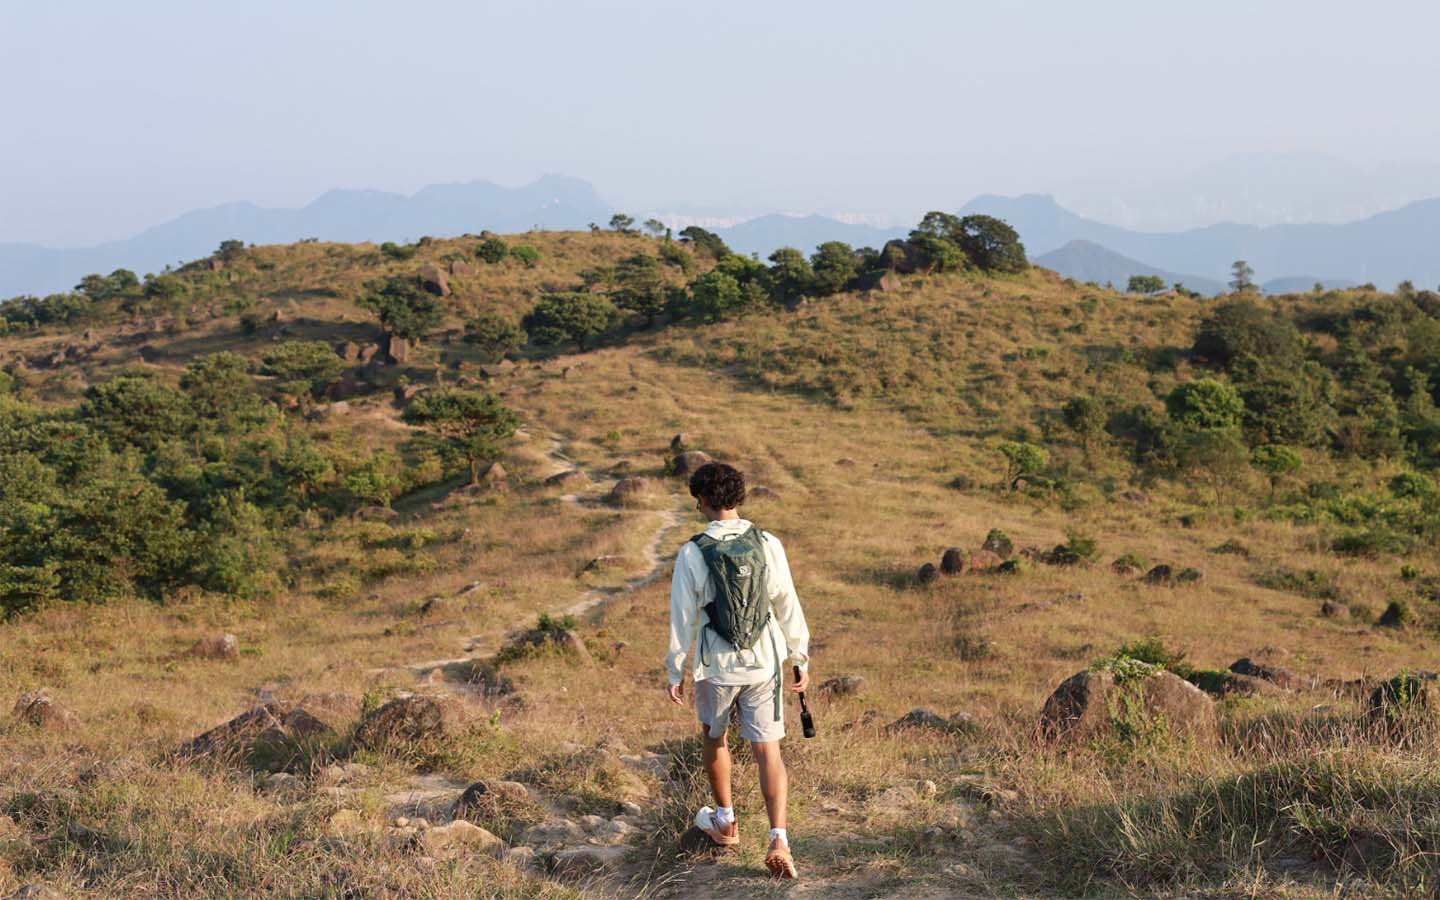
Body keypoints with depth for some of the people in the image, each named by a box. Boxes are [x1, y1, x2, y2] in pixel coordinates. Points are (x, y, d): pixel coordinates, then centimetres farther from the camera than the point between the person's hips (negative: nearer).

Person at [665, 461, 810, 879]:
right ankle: (778, 840, -8)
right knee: (768, 751, 5)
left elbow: (683, 619, -8)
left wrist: (674, 673, 3)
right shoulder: (768, 545, -7)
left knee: (713, 738, 24)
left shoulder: (692, 554, -13)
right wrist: (801, 659, 9)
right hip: (764, 661, 1)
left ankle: (725, 821, 39)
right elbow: (788, 607, -2)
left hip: (716, 664, -1)